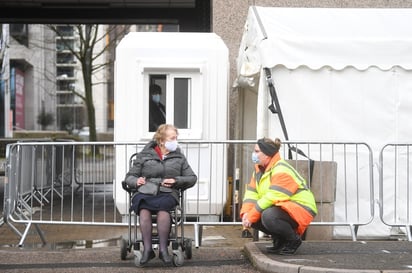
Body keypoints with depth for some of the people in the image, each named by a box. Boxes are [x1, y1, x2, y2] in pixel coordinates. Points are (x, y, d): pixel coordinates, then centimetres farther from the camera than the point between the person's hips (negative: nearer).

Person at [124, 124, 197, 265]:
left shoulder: (179, 157, 22)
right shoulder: (144, 155, 18)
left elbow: (192, 178, 17)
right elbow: (129, 176, 17)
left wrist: (176, 181, -1)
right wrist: (136, 181, -7)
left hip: (168, 193, 0)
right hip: (145, 191, 0)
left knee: (162, 207, -37)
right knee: (144, 208, -36)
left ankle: (163, 249, -36)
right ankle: (147, 249, -37)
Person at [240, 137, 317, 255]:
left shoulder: (282, 170, -20)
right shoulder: (259, 169, 10)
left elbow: (273, 197, -28)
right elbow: (251, 192, 3)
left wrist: (251, 216, -26)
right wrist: (246, 213, -15)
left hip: (300, 210, -9)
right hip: (282, 208, 9)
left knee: (268, 216, -36)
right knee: (249, 215, -5)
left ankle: (294, 240, -8)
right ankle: (279, 240, 11)